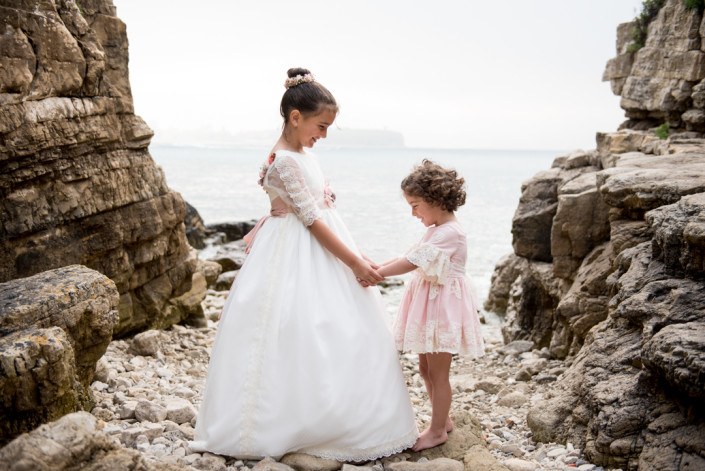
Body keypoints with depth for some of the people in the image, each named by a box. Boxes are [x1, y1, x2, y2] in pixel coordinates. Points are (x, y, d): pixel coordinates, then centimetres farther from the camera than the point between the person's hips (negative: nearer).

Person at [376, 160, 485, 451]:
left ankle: (437, 430, 13)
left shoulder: (450, 233, -21)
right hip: (430, 306, 10)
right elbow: (411, 256, 12)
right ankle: (443, 419, 30)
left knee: (437, 372, 1)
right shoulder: (437, 230, 13)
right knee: (426, 368, 16)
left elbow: (412, 262, -27)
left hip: (443, 307, -10)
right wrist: (379, 266, 0)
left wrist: (376, 274, -25)